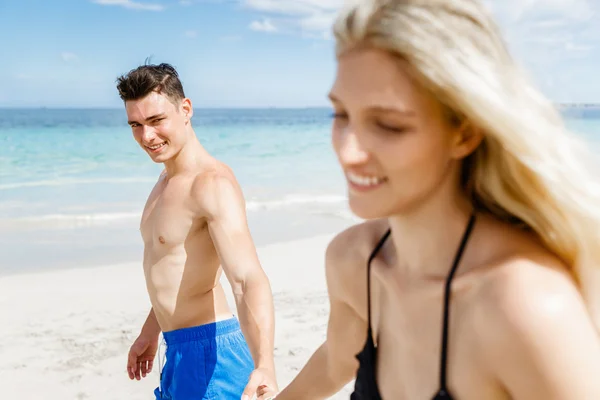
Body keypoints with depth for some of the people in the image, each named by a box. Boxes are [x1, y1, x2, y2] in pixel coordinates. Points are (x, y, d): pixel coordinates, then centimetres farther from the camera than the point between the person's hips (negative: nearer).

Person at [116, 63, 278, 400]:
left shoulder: (213, 184, -21)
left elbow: (250, 281, -34)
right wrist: (151, 331, 27)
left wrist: (264, 366, -47)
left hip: (209, 351, -9)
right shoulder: (168, 180, 9)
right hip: (179, 351, 9)